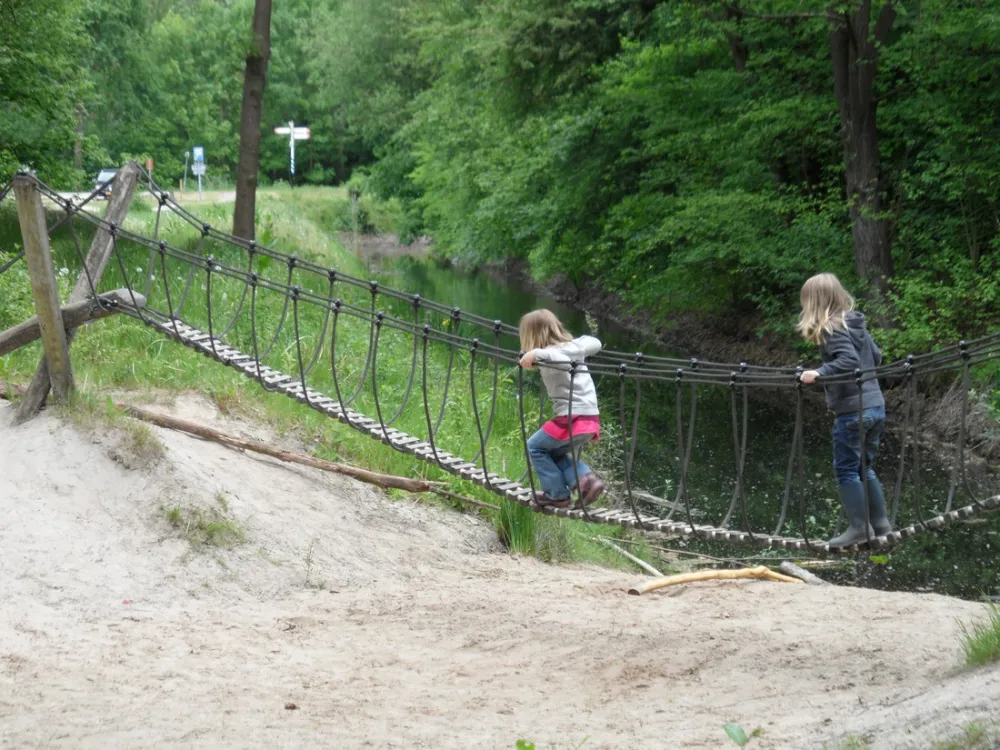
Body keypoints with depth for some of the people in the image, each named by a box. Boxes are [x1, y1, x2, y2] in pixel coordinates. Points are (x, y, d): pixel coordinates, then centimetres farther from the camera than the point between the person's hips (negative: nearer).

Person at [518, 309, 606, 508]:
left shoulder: (549, 353, -11)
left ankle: (557, 494, 9)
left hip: (572, 417, -8)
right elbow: (594, 344, 29)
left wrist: (536, 354, -42)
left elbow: (563, 360, -33)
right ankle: (585, 478, 3)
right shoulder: (571, 345, 13)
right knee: (553, 451, 24)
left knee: (535, 447, 9)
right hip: (591, 418, 8)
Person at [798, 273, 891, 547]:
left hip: (852, 410, -8)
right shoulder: (855, 324, 12)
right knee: (864, 467, 18)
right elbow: (876, 357, 19)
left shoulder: (831, 329, -12)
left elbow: (849, 360, -25)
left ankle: (859, 529, 3)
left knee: (846, 470, 1)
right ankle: (879, 524, 21)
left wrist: (820, 372, -31)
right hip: (876, 406, 8)